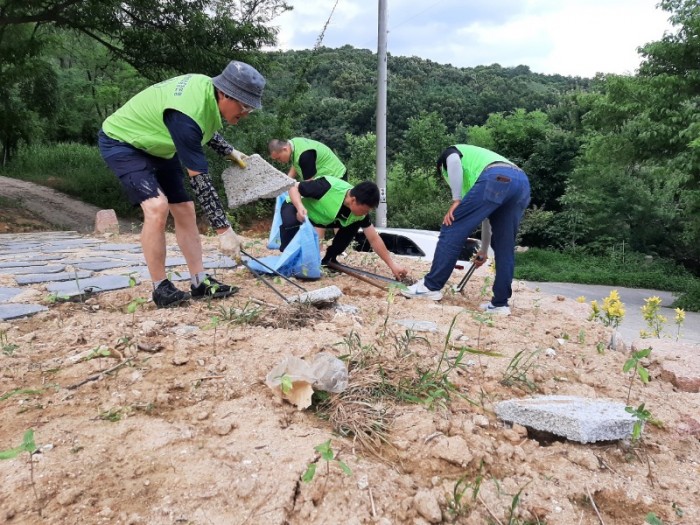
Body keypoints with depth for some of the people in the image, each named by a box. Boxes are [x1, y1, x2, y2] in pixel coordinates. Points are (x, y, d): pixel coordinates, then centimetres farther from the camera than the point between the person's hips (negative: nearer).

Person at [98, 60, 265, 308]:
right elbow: (199, 180, -35)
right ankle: (160, 288, -14)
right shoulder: (185, 115, -37)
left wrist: (229, 151, 6)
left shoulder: (208, 86, -12)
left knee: (184, 209, 2)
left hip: (156, 145, 9)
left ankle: (200, 282, 7)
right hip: (121, 141, -9)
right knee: (157, 206, -28)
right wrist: (224, 229, -32)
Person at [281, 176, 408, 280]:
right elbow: (293, 188, -27)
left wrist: (392, 265, -14)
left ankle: (329, 259, 6)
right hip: (296, 206, -6)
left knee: (353, 226, -7)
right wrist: (300, 206, -47)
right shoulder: (328, 187, -39)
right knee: (291, 223, -39)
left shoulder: (360, 210, -18)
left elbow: (374, 239, -11)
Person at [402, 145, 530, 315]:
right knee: (504, 247, 13)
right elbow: (489, 214, 46)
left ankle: (431, 286, 2)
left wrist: (456, 200, -2)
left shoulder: (449, 153, 29)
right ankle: (500, 303, 14)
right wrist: (483, 250, 51)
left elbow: (454, 161, -2)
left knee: (452, 229, -1)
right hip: (522, 183, 8)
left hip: (496, 179, -8)